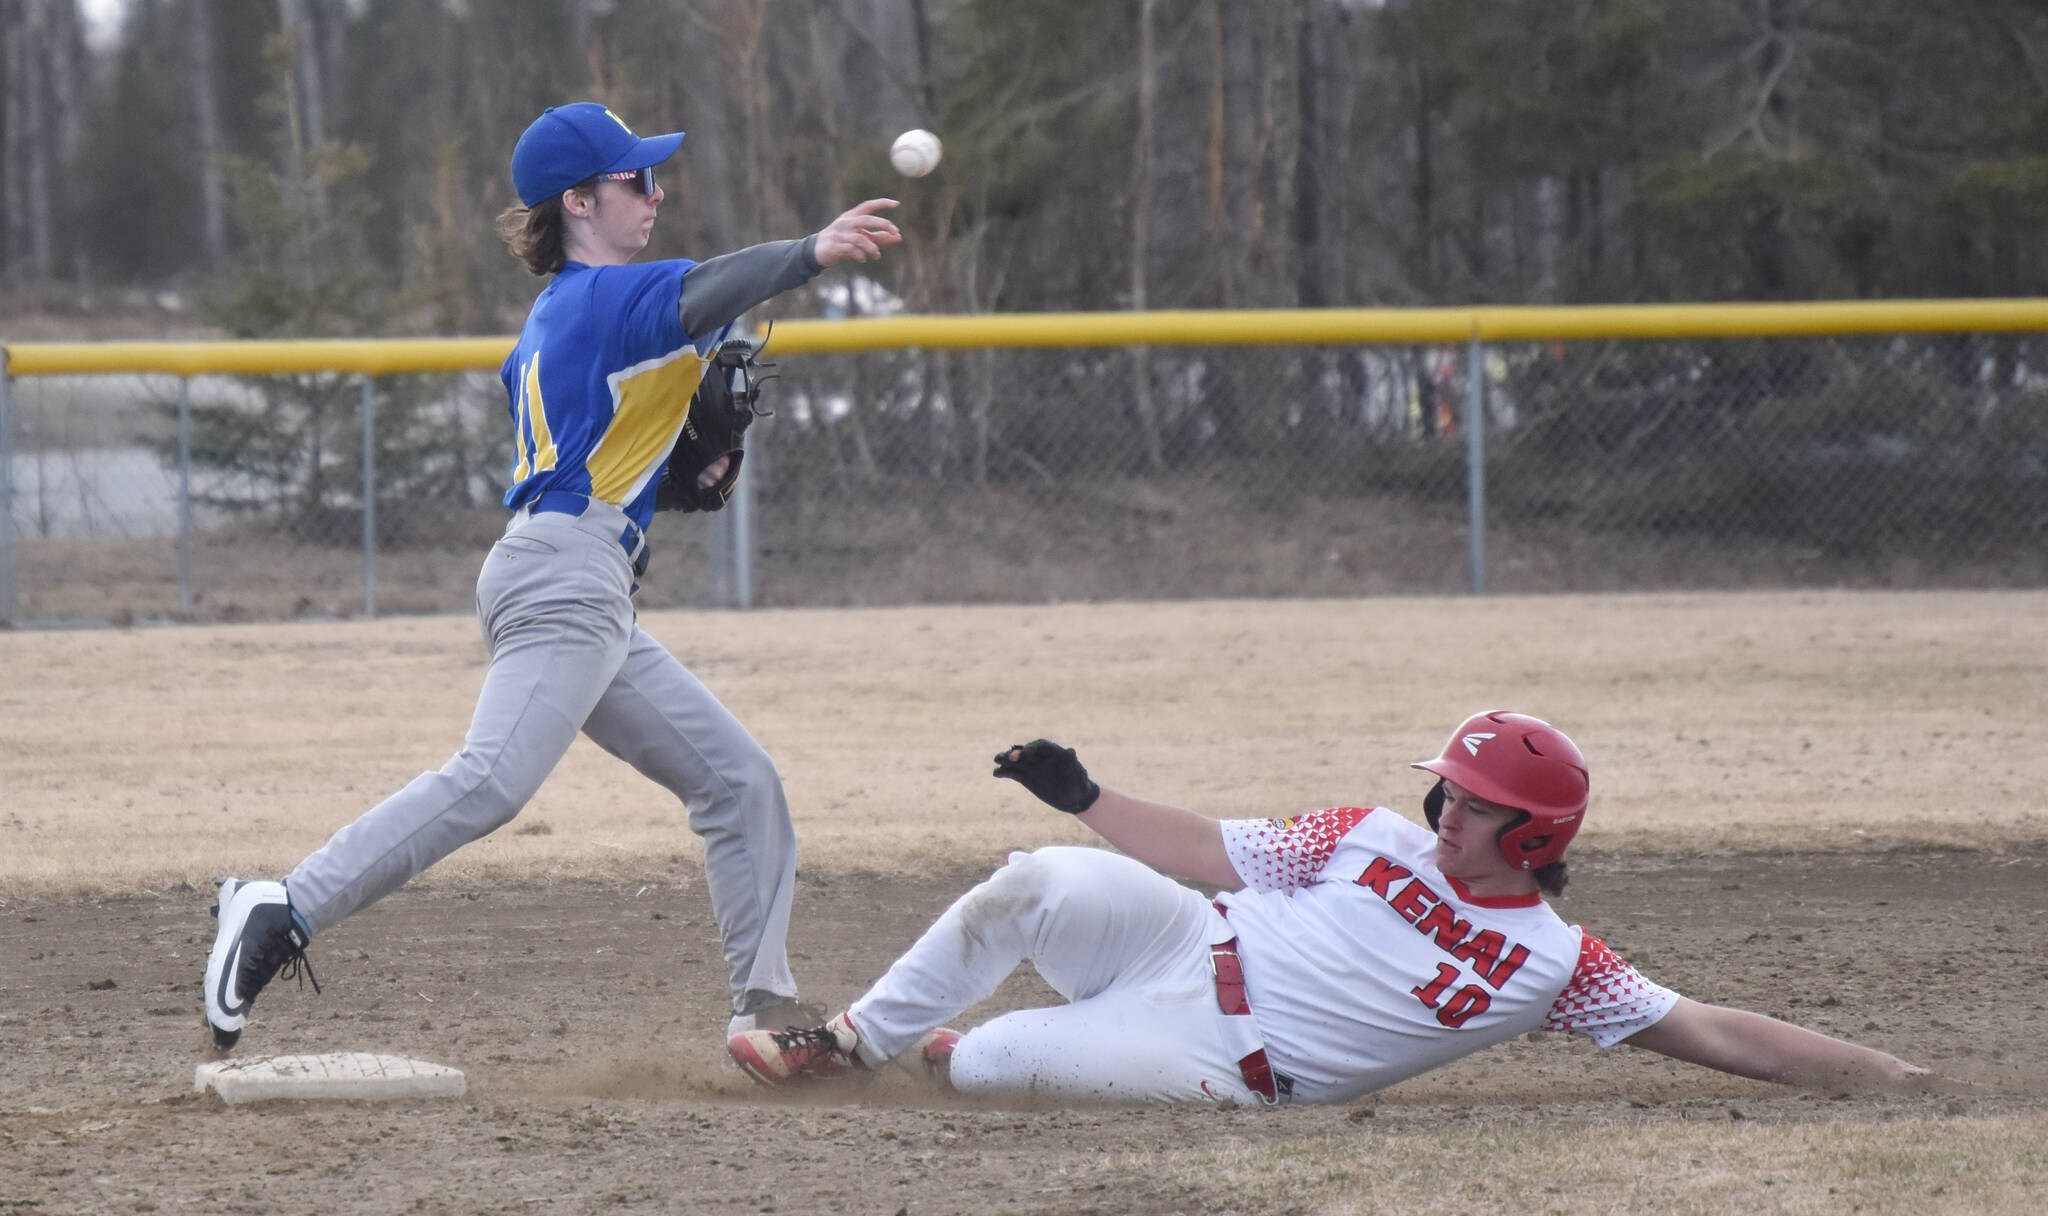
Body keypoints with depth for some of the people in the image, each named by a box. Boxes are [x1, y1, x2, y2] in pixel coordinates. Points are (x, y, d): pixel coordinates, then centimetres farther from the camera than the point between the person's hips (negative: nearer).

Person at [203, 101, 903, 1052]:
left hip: (596, 606, 11)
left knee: (739, 781, 12)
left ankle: (765, 1009, 10)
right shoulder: (608, 296, -4)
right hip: (565, 573, -11)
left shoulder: (550, 322, 24)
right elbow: (700, 295, -25)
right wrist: (811, 254, -42)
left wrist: (688, 465, 15)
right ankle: (283, 912, -31)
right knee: (492, 780, -26)